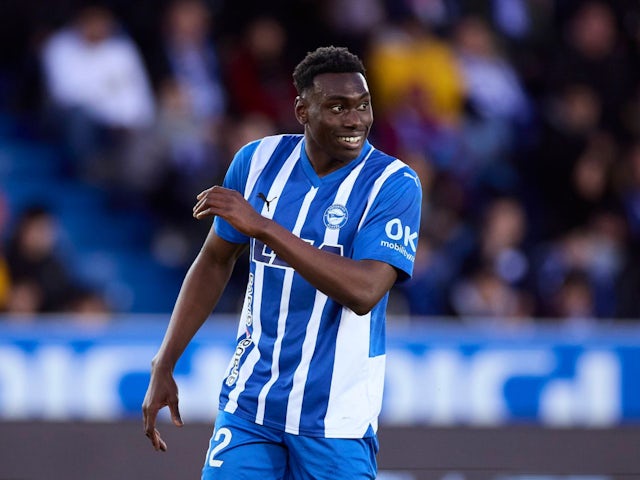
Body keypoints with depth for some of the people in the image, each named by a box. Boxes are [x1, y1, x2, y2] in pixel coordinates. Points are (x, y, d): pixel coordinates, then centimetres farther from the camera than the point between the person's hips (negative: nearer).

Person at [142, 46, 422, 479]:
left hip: (336, 415, -3)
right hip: (250, 403, 3)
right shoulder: (257, 161, 0)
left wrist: (261, 226, -29)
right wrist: (164, 366, 10)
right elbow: (215, 263, 13)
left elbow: (363, 292, -26)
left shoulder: (395, 184, -13)